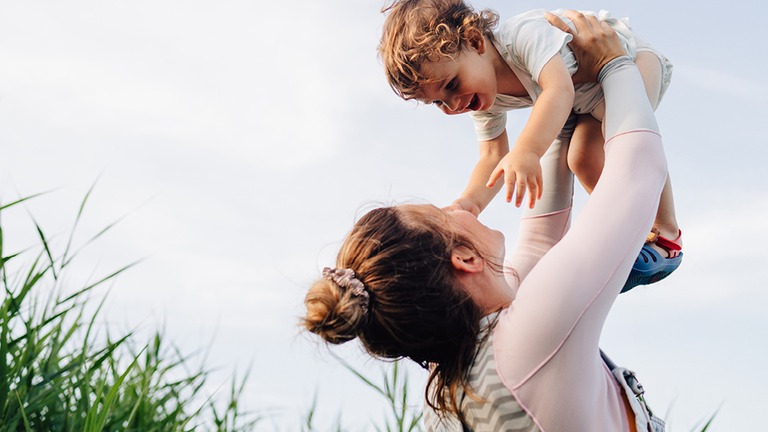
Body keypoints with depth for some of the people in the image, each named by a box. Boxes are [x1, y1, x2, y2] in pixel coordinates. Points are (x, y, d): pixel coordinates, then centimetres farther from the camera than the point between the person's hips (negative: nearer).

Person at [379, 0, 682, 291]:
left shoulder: (525, 35, -40)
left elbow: (560, 90, -55)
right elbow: (493, 155, -15)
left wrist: (527, 150, -70)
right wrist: (471, 201, -36)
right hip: (588, 97, 8)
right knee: (582, 158, -12)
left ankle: (666, 232, -15)